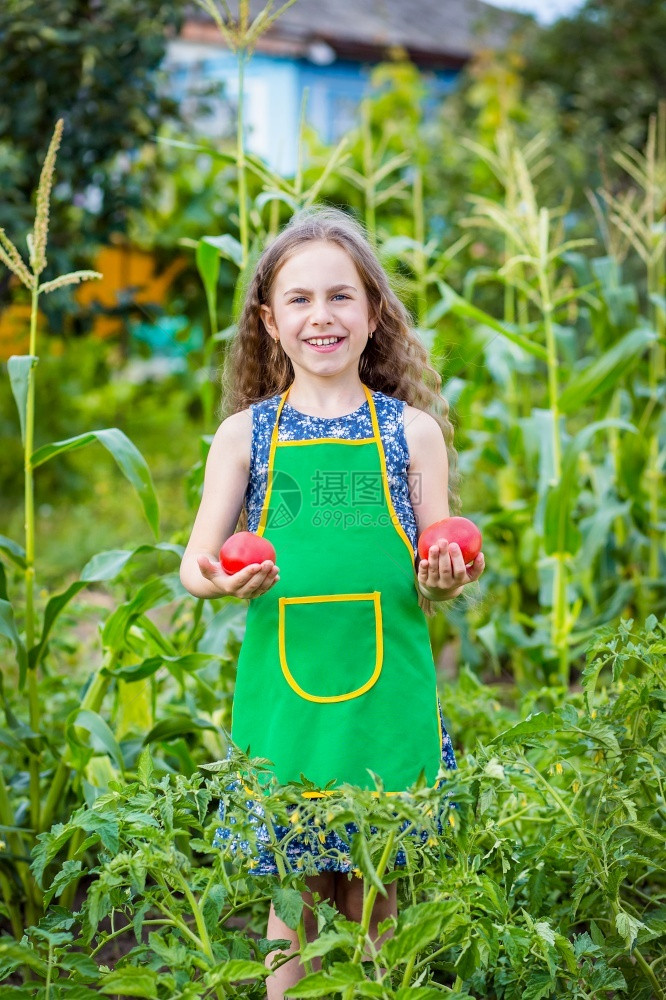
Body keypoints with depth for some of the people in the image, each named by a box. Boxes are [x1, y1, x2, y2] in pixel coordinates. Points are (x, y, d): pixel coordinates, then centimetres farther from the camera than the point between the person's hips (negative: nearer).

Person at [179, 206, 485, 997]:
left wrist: (444, 581, -18)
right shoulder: (246, 434, 4)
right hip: (284, 688, 0)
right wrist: (216, 579, -20)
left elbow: (433, 583, 4)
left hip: (387, 690, 0)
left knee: (373, 894, 8)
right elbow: (196, 560, 2)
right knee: (295, 889, 8)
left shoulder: (412, 430, 3)